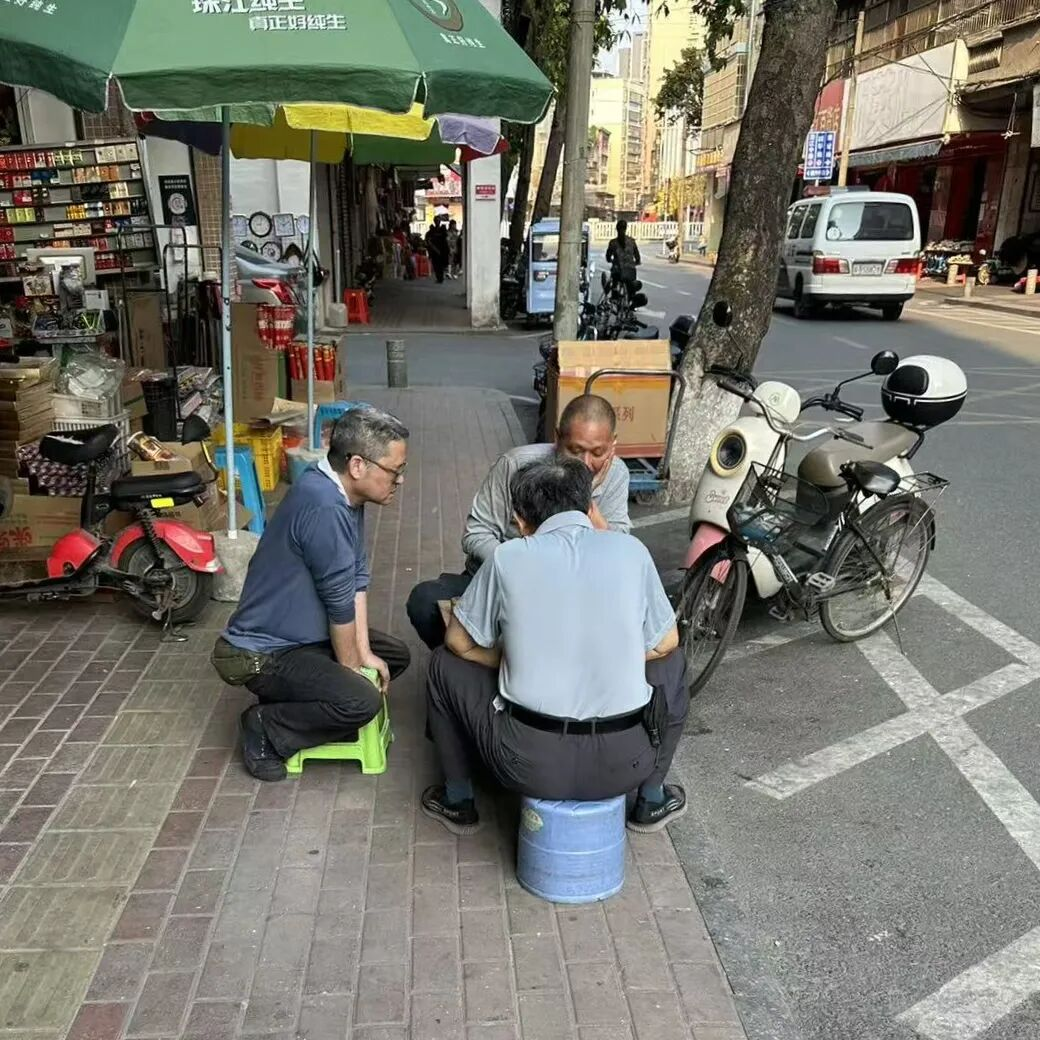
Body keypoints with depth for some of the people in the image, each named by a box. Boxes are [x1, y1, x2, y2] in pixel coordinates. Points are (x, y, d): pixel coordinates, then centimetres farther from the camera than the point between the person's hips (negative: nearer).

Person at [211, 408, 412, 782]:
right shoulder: (323, 506, -31)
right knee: (362, 701, -25)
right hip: (262, 653, -10)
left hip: (304, 635, 10)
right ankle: (265, 728, -3)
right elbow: (340, 600, -23)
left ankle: (296, 700, 14)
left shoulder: (345, 496, 0)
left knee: (395, 655, 13)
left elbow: (357, 578, 1)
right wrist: (350, 666, -10)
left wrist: (363, 652, -4)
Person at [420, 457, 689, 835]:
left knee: (445, 665, 24)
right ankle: (652, 801, 36)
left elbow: (459, 642, 8)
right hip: (624, 764, 2)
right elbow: (663, 643, 11)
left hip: (528, 764, -1)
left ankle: (458, 802, 35)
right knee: (670, 663, 30)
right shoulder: (630, 549, 0)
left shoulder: (508, 557, -3)